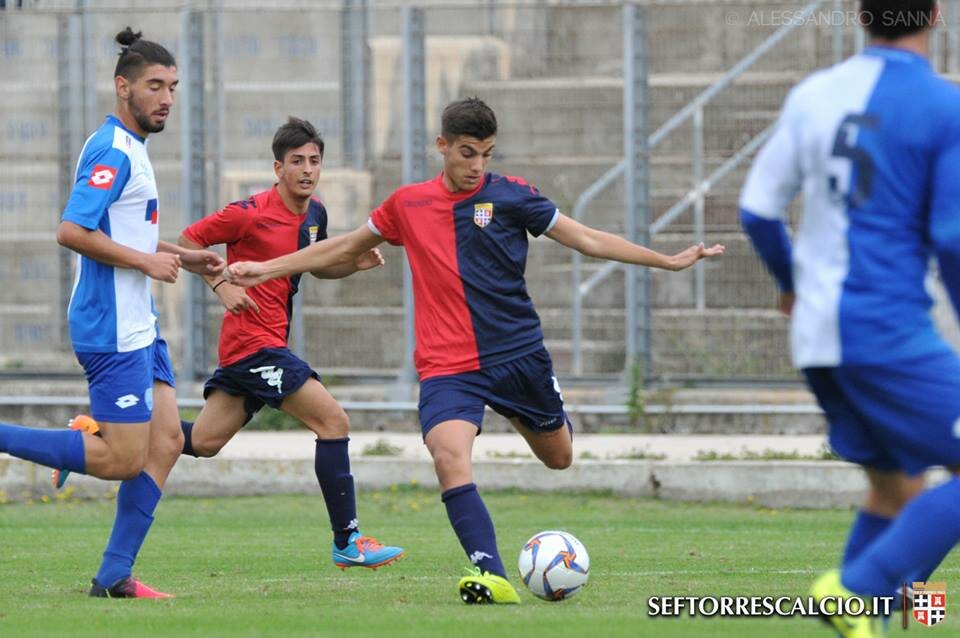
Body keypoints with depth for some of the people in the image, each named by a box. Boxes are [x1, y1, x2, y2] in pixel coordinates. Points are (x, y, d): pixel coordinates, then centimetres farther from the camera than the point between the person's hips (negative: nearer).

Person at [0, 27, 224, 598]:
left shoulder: (131, 149, 16)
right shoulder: (113, 151, -15)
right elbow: (73, 231, -25)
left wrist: (183, 257, 21)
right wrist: (148, 261, -18)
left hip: (138, 326, 10)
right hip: (113, 330, -10)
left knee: (166, 442, 5)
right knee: (121, 460, -10)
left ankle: (114, 576, 7)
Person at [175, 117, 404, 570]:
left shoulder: (315, 213, 9)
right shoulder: (251, 214, -15)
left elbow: (317, 266, 25)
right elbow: (189, 242, -7)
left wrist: (356, 263, 6)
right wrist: (221, 285, -18)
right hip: (254, 341, -9)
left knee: (202, 443, 12)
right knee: (333, 421, -12)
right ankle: (347, 542, -9)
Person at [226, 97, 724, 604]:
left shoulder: (509, 195, -1)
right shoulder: (408, 204, 6)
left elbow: (587, 239, 1)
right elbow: (346, 247, 21)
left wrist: (668, 261, -3)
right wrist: (267, 269, 21)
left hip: (518, 353, 1)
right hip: (447, 367, -1)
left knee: (558, 457, 15)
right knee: (449, 457, -26)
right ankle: (492, 576, -31)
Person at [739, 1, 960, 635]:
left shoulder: (813, 95, 9)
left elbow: (758, 208, 11)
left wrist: (792, 281, 30)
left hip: (817, 325, 7)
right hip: (889, 329, -7)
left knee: (893, 489, 18)